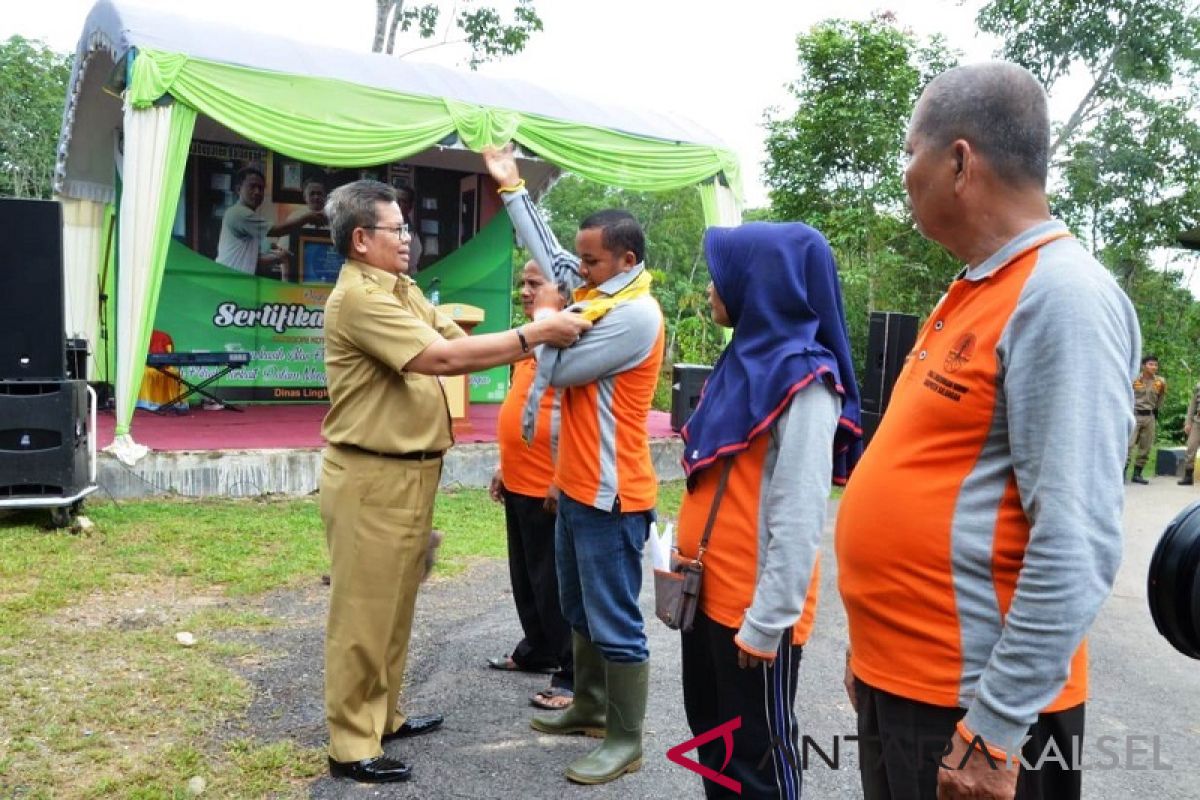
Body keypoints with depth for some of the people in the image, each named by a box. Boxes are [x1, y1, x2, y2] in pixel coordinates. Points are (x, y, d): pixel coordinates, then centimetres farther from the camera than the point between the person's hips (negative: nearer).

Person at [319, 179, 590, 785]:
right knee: (363, 612, 2)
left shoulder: (404, 292, 13)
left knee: (394, 607, 19)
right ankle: (352, 745, 15)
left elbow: (459, 342, 5)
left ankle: (382, 716, 35)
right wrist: (533, 335, -22)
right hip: (372, 479, -9)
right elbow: (443, 357, -25)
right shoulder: (358, 298, -18)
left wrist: (536, 340, -6)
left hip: (408, 474, 10)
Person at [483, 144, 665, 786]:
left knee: (615, 623, 0)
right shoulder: (597, 294, 8)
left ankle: (626, 739, 13)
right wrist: (512, 188, 23)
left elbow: (559, 369, -16)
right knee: (581, 612, 21)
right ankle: (591, 707, 36)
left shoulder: (637, 315, -19)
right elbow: (548, 253, 20)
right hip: (576, 487, 10)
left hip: (609, 496, -10)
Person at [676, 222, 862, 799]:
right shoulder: (747, 357, 9)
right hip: (709, 591, 8)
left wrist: (767, 621, -20)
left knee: (757, 753, 9)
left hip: (751, 605, -8)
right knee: (711, 735, 21)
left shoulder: (803, 382, -18)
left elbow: (798, 517, -22)